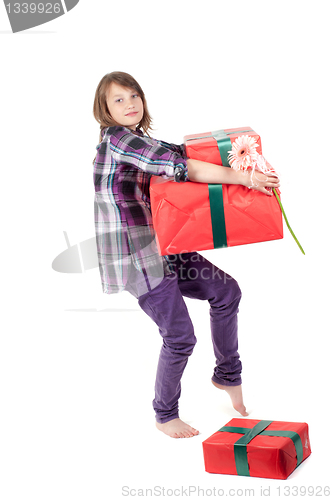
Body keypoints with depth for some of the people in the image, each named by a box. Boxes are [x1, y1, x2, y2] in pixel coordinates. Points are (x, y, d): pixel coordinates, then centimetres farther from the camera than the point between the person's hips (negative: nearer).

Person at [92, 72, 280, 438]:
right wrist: (245, 178, -22)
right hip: (135, 256, -9)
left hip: (164, 248, 9)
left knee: (226, 292, 9)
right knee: (179, 336, -4)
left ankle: (227, 374, 26)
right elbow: (181, 167, -23)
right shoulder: (116, 138, -15)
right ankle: (165, 416, 18)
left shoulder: (142, 141, 15)